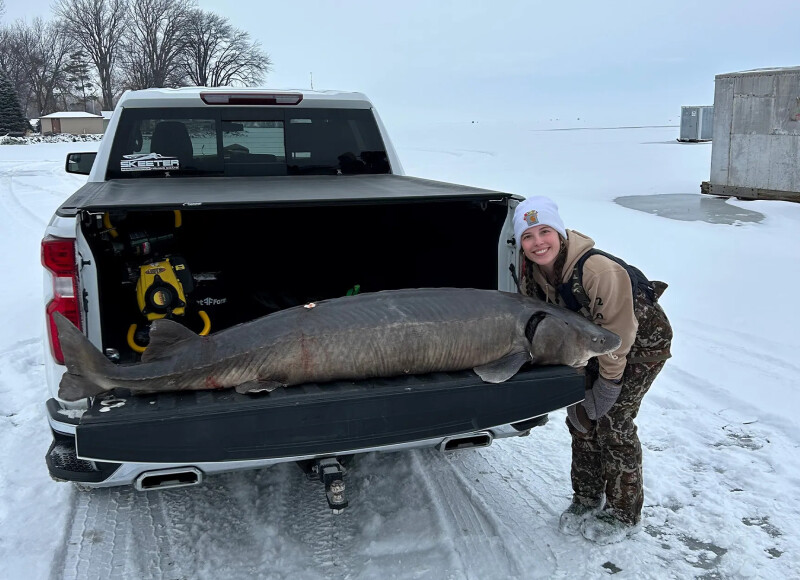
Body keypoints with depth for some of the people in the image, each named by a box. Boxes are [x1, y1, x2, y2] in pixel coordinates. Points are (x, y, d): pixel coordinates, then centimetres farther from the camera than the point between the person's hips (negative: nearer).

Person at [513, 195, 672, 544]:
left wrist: (607, 387, -19)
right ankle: (585, 500, 23)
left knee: (613, 421, -8)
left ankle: (623, 514, 11)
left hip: (643, 341, -7)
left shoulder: (599, 270, -37)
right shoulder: (531, 274, -14)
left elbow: (618, 335, -28)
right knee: (580, 418, 5)